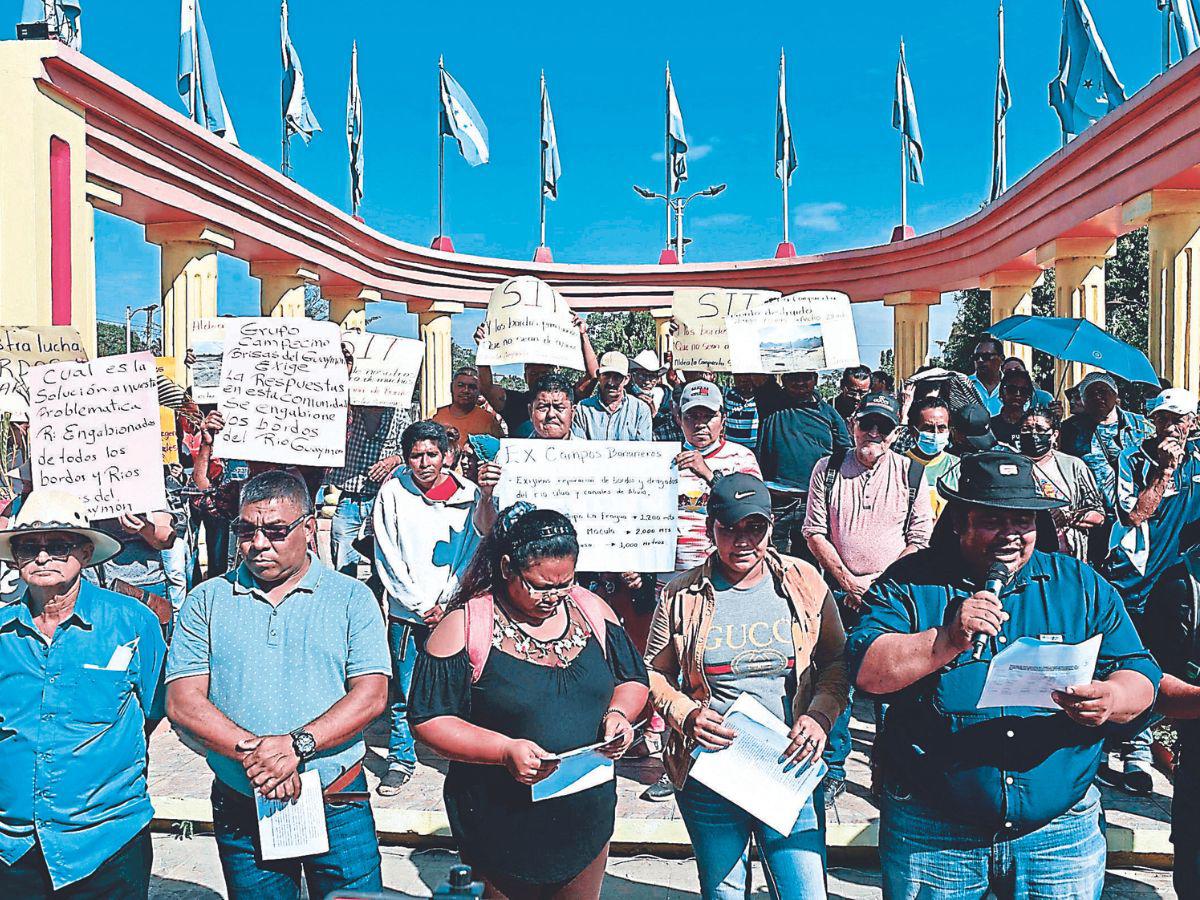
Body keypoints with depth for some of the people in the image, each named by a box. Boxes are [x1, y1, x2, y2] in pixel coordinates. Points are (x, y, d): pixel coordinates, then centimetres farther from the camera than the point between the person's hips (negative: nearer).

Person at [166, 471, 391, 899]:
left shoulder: (351, 598, -2)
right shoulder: (206, 601, 2)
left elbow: (371, 695, -10)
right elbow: (182, 702, -6)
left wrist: (297, 744, -23)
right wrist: (250, 752, -20)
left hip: (338, 805, -1)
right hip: (240, 811, 2)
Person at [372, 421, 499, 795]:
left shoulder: (467, 493, -1)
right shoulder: (392, 493, 1)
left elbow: (482, 534, -21)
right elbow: (387, 558, 1)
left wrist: (486, 495, -42)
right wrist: (422, 606, -4)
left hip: (455, 611, -1)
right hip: (407, 613, 1)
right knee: (403, 693, 8)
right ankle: (401, 759, 25)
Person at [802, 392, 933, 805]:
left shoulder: (911, 474, 3)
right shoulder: (828, 469, 4)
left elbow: (921, 539, 1)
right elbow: (814, 532, 3)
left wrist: (877, 584, -8)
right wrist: (847, 581, -6)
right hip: (839, 590, 1)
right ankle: (833, 771, 17)